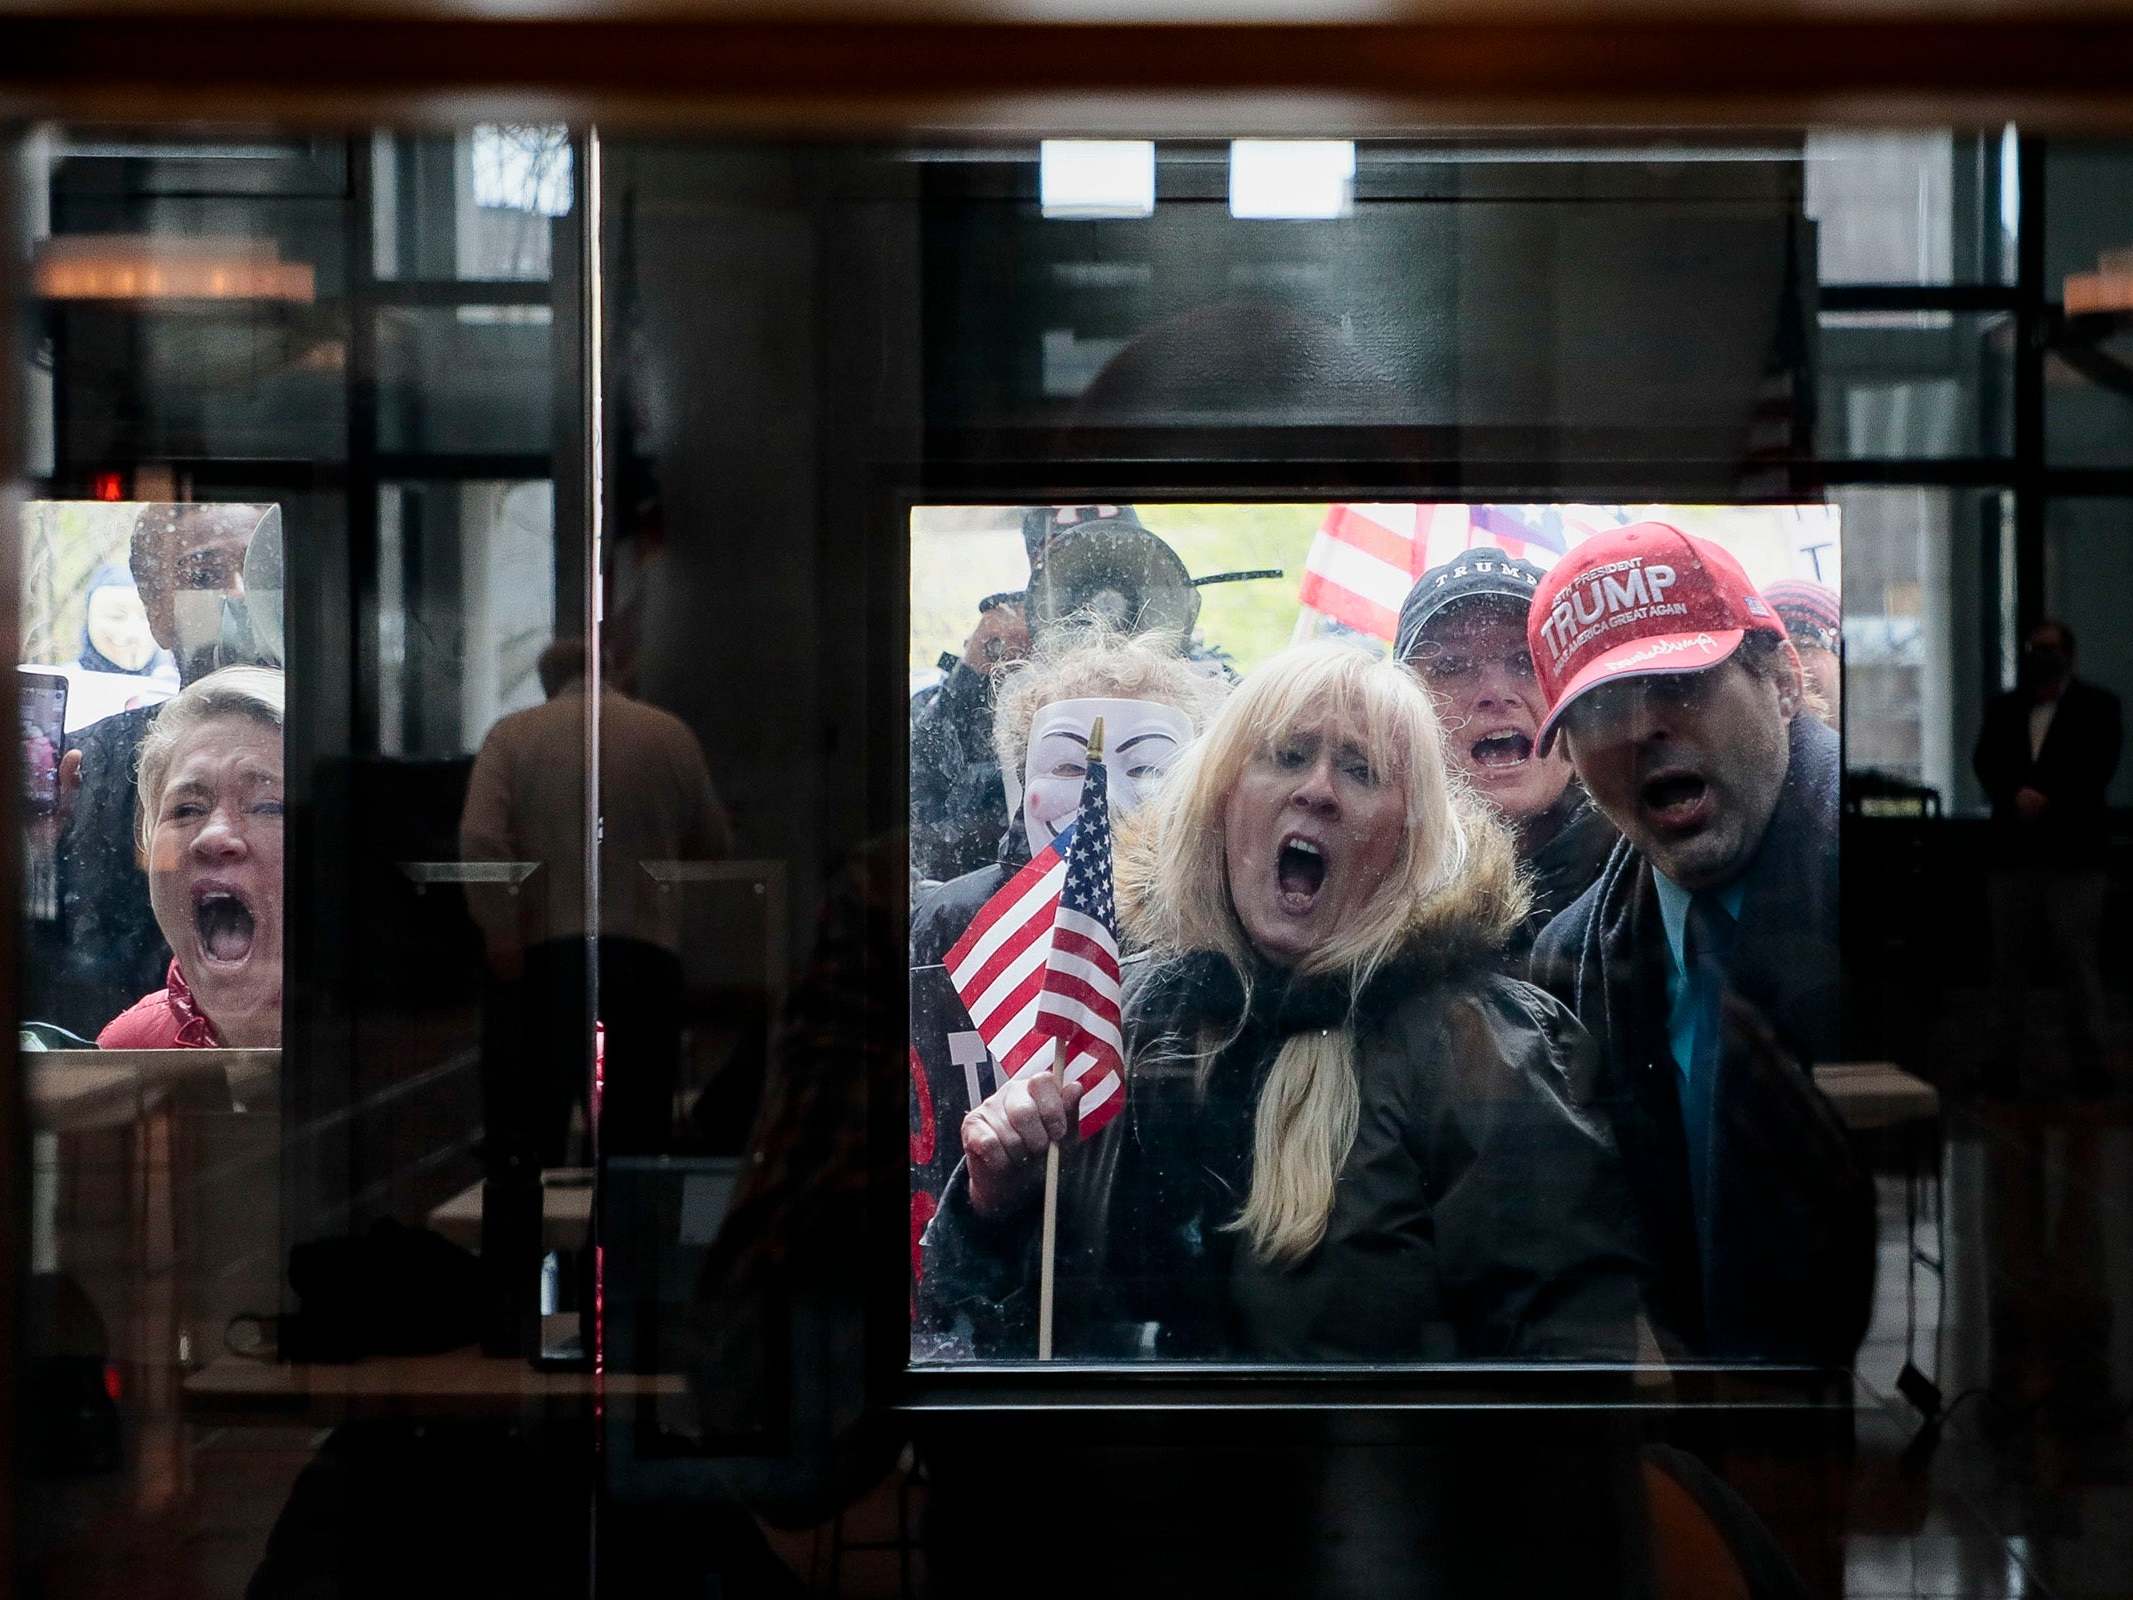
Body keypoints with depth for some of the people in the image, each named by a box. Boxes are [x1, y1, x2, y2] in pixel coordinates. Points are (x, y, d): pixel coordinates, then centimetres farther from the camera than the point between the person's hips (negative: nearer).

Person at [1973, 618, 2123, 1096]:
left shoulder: (2097, 707, 5)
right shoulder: (2003, 708, 15)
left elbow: (2098, 768, -5)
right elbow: (1986, 764, 4)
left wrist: (2046, 798, -14)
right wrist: (2017, 797, -14)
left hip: (2073, 854, -3)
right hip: (2013, 853, 3)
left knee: (2080, 961, -3)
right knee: (2007, 960, 4)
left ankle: (2089, 1063, 2)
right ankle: (2002, 1059, 8)